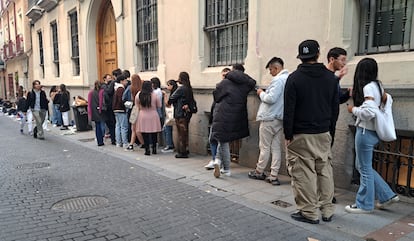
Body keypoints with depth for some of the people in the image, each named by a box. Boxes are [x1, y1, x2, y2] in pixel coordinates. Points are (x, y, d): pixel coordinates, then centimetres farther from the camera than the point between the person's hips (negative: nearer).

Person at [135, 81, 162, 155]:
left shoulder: (138, 95, -5)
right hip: (153, 115, 0)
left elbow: (137, 105, 7)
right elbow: (159, 105, 0)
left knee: (145, 135, 7)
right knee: (154, 134, 13)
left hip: (143, 116, 0)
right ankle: (154, 149, 20)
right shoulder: (154, 95, -10)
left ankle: (147, 150, 7)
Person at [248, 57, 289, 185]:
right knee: (276, 147, 9)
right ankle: (273, 176, 12)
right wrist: (265, 93, 11)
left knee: (265, 147, 5)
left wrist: (261, 93, -6)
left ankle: (259, 172, 19)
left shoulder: (278, 80, -17)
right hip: (280, 118, 9)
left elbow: (271, 98, -24)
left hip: (269, 118, -8)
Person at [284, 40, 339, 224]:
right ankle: (327, 211, 21)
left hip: (301, 134, -5)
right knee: (325, 171, 12)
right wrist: (330, 130, 18)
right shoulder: (330, 77, 7)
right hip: (324, 134, 5)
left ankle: (309, 212, 7)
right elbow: (335, 107, 10)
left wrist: (288, 135, -5)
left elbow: (289, 110, -10)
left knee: (304, 173, 1)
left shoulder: (294, 78, -7)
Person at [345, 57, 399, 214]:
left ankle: (364, 205, 16)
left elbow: (369, 112, -26)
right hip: (372, 131, 9)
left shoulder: (368, 87, -17)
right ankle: (387, 195, 24)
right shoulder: (377, 85, 9)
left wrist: (353, 109, -8)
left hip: (366, 132, -9)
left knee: (365, 168, 3)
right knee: (362, 166, 18)